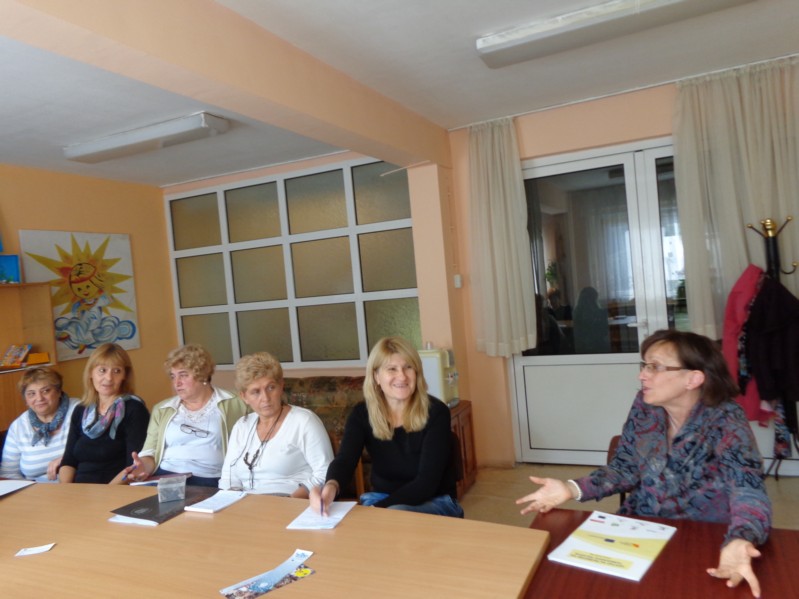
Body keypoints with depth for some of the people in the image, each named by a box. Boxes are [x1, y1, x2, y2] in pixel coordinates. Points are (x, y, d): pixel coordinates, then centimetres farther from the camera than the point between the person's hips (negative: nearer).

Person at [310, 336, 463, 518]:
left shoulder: (436, 412, -18)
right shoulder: (362, 414, -8)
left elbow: (426, 482, -22)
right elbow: (345, 459, -24)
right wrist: (331, 486, -48)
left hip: (435, 502, -2)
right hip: (381, 498, 3)